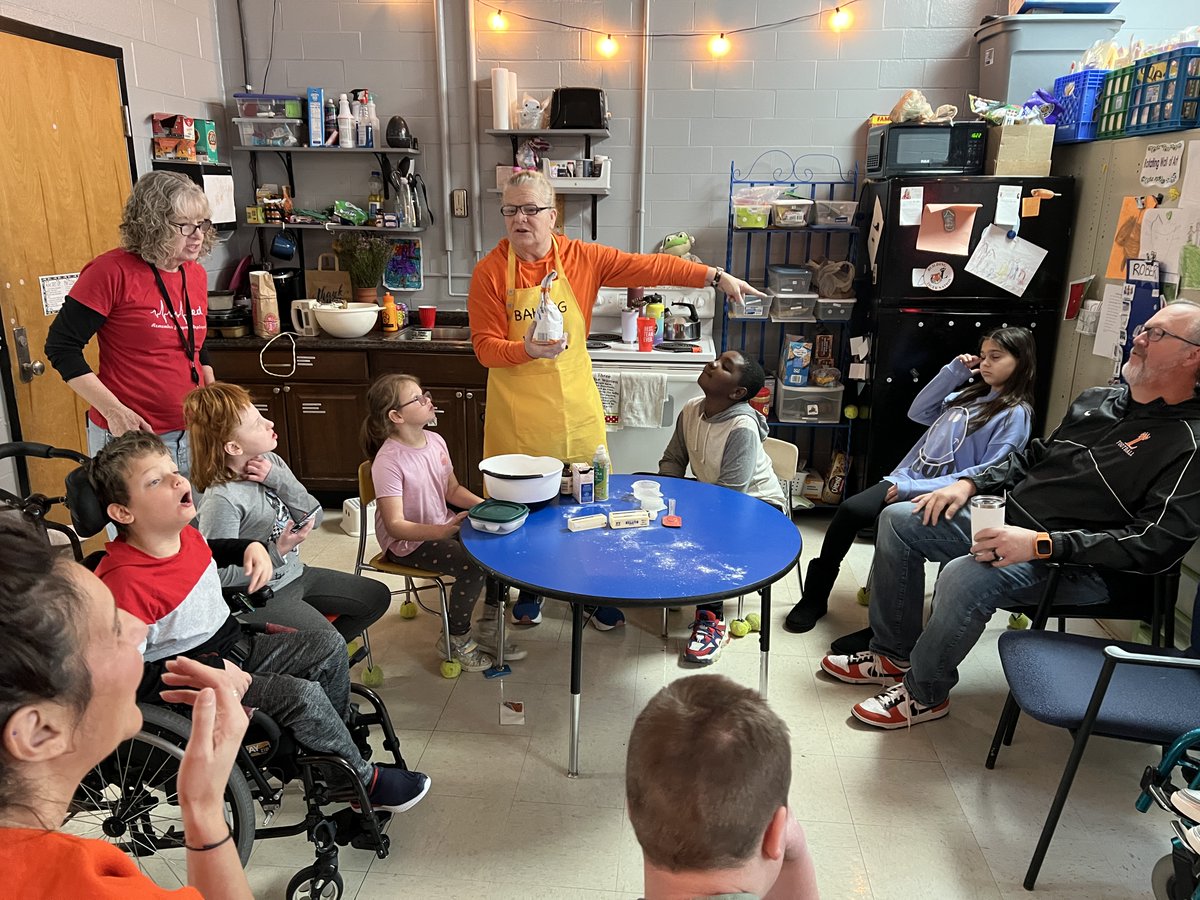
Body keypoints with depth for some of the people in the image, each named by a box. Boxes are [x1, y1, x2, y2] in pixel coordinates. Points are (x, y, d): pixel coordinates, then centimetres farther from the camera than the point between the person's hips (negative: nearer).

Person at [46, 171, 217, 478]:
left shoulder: (197, 275, 7)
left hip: (194, 434, 6)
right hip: (131, 435, -6)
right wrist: (113, 410, -18)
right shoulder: (112, 271, -12)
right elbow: (61, 346, -10)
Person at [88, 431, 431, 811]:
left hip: (236, 646, 9)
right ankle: (364, 780, 3)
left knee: (329, 646, 4)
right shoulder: (125, 581, -30)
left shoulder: (184, 535, -3)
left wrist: (250, 546, 6)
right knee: (303, 695, -21)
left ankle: (332, 749, 21)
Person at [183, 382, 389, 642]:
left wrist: (278, 479, -16)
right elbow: (219, 576, -24)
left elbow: (315, 517, -3)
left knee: (378, 597, 10)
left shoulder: (271, 462, -4)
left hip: (294, 574, 8)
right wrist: (277, 552, -29)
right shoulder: (222, 500, -26)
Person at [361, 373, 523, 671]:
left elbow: (452, 490, 10)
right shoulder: (388, 462, -24)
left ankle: (489, 624, 11)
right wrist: (444, 531, -35)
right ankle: (457, 639, 1)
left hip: (443, 526, 8)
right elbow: (395, 525, -26)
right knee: (473, 566, -25)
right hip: (407, 543, -8)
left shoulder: (435, 441, -1)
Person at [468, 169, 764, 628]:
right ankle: (528, 591, 32)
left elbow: (649, 266, -7)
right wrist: (526, 350, -26)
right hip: (517, 411, -1)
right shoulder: (491, 271, -7)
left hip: (574, 404, 1)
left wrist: (715, 276, -13)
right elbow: (485, 346, -7)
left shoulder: (582, 258, -3)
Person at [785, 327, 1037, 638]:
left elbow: (986, 475, -14)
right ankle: (815, 597, -2)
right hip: (907, 479, 6)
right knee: (848, 510, -18)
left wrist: (914, 488, -20)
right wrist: (953, 372, 11)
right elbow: (918, 412, 21)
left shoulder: (1015, 415, -4)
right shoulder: (971, 395, 19)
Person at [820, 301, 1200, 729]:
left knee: (965, 577, -35)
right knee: (898, 520, 1)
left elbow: (1158, 542, -23)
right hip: (1009, 519, 9)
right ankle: (893, 656, 10)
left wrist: (1042, 545, -30)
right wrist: (969, 483, 5)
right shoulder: (1097, 400, 11)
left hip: (1077, 565, -9)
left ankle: (924, 694, -8)